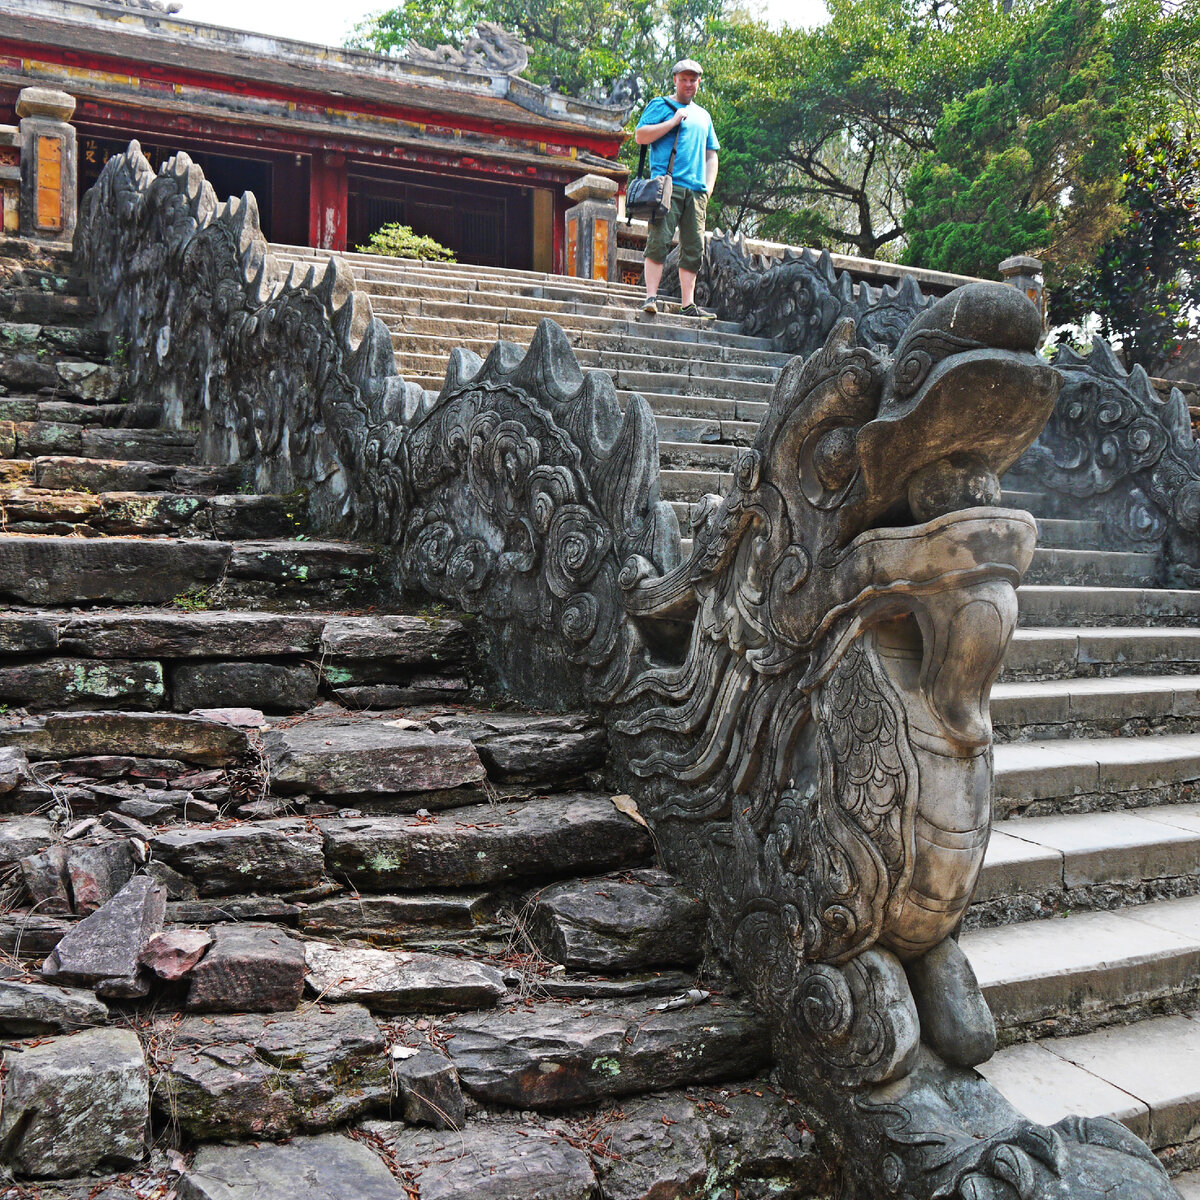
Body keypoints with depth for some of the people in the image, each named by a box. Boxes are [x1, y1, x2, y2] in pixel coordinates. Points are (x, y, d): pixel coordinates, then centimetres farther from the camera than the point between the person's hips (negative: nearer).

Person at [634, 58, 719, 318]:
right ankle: (651, 297, -15)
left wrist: (708, 186, 10)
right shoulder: (660, 105, 11)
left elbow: (711, 155, 27)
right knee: (659, 241, -14)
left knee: (694, 248, 0)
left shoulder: (703, 115, 26)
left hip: (696, 191, 5)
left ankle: (688, 304, 0)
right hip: (667, 185, -5)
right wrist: (673, 121, -7)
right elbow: (640, 136, -3)